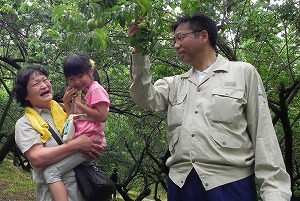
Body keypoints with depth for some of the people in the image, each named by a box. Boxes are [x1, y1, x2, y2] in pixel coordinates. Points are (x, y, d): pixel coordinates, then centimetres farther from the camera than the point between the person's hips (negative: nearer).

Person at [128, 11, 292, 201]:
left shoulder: (244, 73, 5)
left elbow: (263, 135, -1)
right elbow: (145, 98, 2)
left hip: (230, 185, -3)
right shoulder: (175, 84, 18)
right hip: (180, 184, 4)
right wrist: (139, 51, -4)